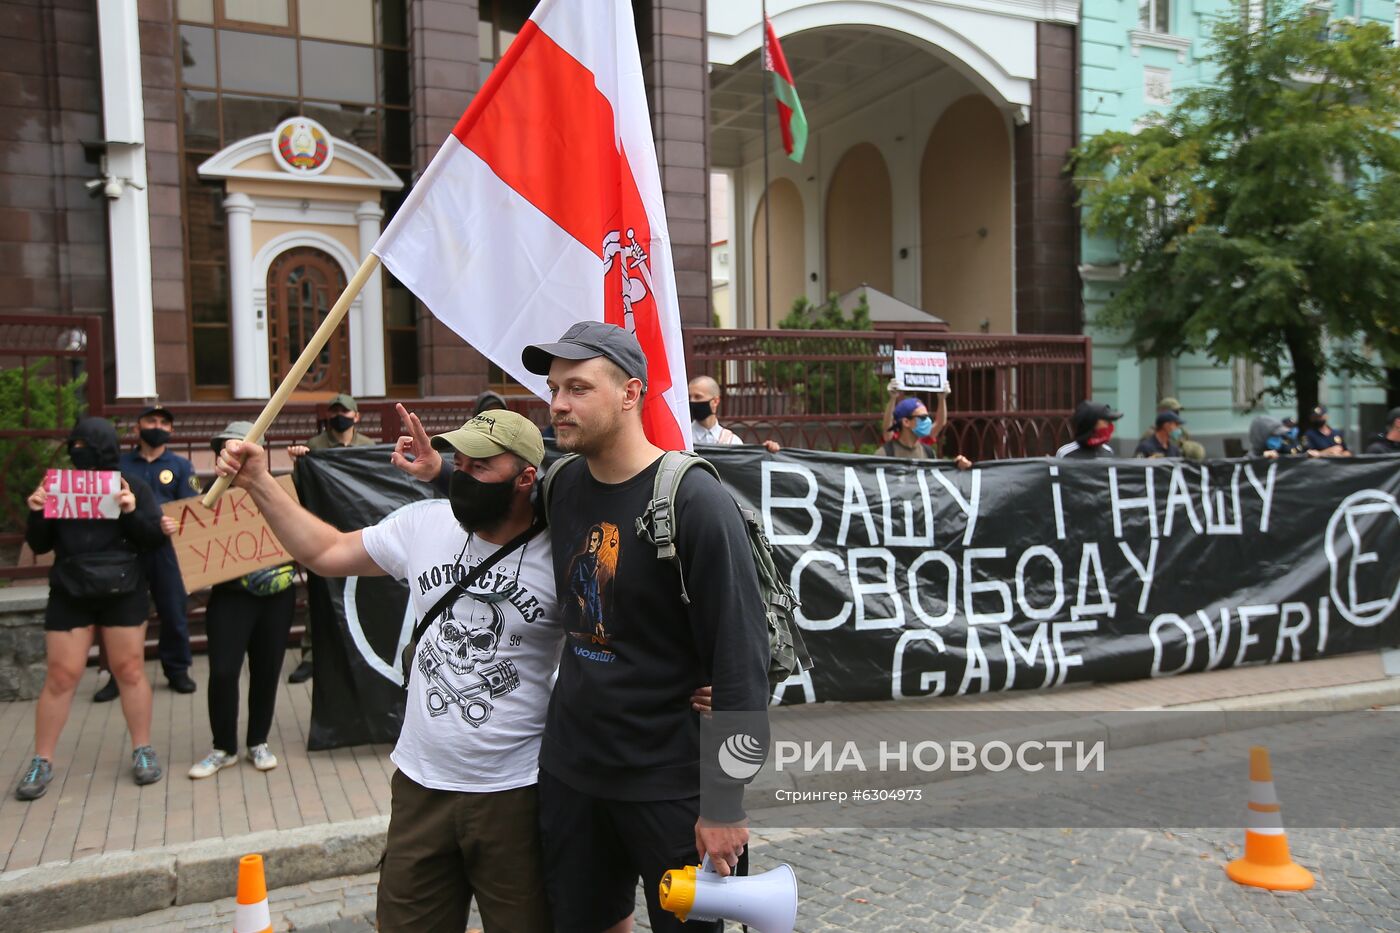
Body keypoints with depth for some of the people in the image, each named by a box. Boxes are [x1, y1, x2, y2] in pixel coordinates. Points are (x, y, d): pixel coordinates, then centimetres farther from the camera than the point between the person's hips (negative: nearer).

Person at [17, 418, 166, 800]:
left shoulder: (132, 485, -1)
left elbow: (155, 539, -4)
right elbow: (40, 545, 7)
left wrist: (132, 513, -20)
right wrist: (36, 513, -11)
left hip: (122, 592, -2)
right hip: (69, 594, 2)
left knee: (130, 670, 6)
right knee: (60, 675, 4)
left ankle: (143, 751, 17)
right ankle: (41, 762, 15)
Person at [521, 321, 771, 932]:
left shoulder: (694, 500, -19)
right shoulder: (562, 485, 0)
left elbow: (741, 658, -18)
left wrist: (726, 802, -17)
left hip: (669, 782, -5)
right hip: (568, 767, 6)